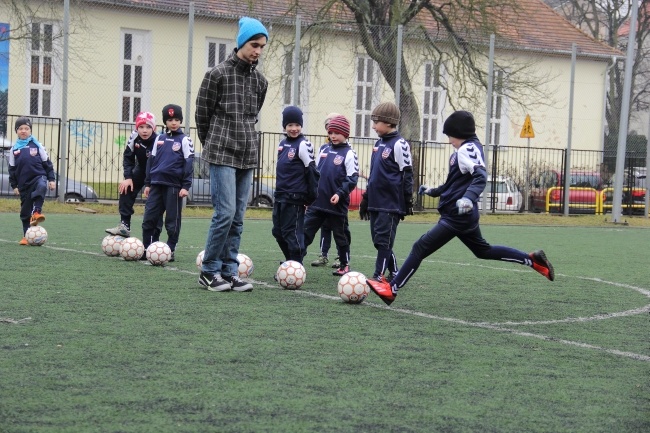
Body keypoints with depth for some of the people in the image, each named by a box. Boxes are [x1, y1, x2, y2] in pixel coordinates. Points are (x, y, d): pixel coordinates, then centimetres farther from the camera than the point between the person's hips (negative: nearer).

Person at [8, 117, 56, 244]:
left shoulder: (37, 146, 3)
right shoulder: (14, 149, 6)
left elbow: (47, 163, 8)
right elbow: (12, 169, 13)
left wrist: (51, 179, 3)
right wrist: (14, 185, 9)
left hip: (39, 176, -2)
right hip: (24, 184, 2)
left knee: (42, 186, -39)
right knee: (25, 210, 5)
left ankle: (36, 212, -37)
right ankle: (26, 236, 15)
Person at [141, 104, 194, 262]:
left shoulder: (184, 140, 0)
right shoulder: (159, 139, 13)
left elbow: (189, 163, -3)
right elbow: (151, 160, 16)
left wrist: (186, 186, -9)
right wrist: (147, 183, 12)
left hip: (174, 185, -4)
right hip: (156, 184, 4)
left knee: (172, 221, 2)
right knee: (149, 218, 2)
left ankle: (170, 251, 9)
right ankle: (147, 249, 10)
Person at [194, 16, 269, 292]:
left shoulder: (260, 80, 10)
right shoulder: (218, 74, -5)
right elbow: (202, 112, 2)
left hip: (247, 155, 6)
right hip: (222, 155, -6)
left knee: (237, 218, 6)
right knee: (225, 213, -11)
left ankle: (228, 272, 12)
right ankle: (209, 271, 0)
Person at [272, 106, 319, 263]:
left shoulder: (303, 145, -10)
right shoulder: (282, 144, 12)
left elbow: (312, 172, -11)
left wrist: (311, 196, -10)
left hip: (295, 198, -8)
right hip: (280, 197, 8)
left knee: (292, 233, -5)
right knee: (278, 232, 13)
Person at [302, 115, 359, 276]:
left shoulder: (349, 154, -6)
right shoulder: (324, 150, 12)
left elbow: (352, 179, -10)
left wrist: (340, 193, -21)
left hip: (337, 204, -5)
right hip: (317, 201, 5)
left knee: (339, 235, 9)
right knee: (305, 231, -2)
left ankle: (345, 265, 24)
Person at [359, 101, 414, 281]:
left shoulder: (399, 144, -10)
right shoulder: (379, 144, 15)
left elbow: (407, 174, -10)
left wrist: (407, 202, -11)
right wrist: (366, 199, 22)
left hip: (391, 203, -8)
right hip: (376, 202, 8)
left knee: (383, 240, -7)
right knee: (378, 240, 10)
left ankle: (378, 276, -4)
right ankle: (394, 273, 20)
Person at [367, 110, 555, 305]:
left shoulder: (468, 149, -15)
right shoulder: (466, 149, 15)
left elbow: (480, 176, -30)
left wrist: (468, 197, -46)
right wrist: (433, 191, 33)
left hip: (457, 215, -11)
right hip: (464, 216, 11)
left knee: (420, 248, -10)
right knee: (483, 250, 24)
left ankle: (391, 289, -10)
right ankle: (532, 259, 23)